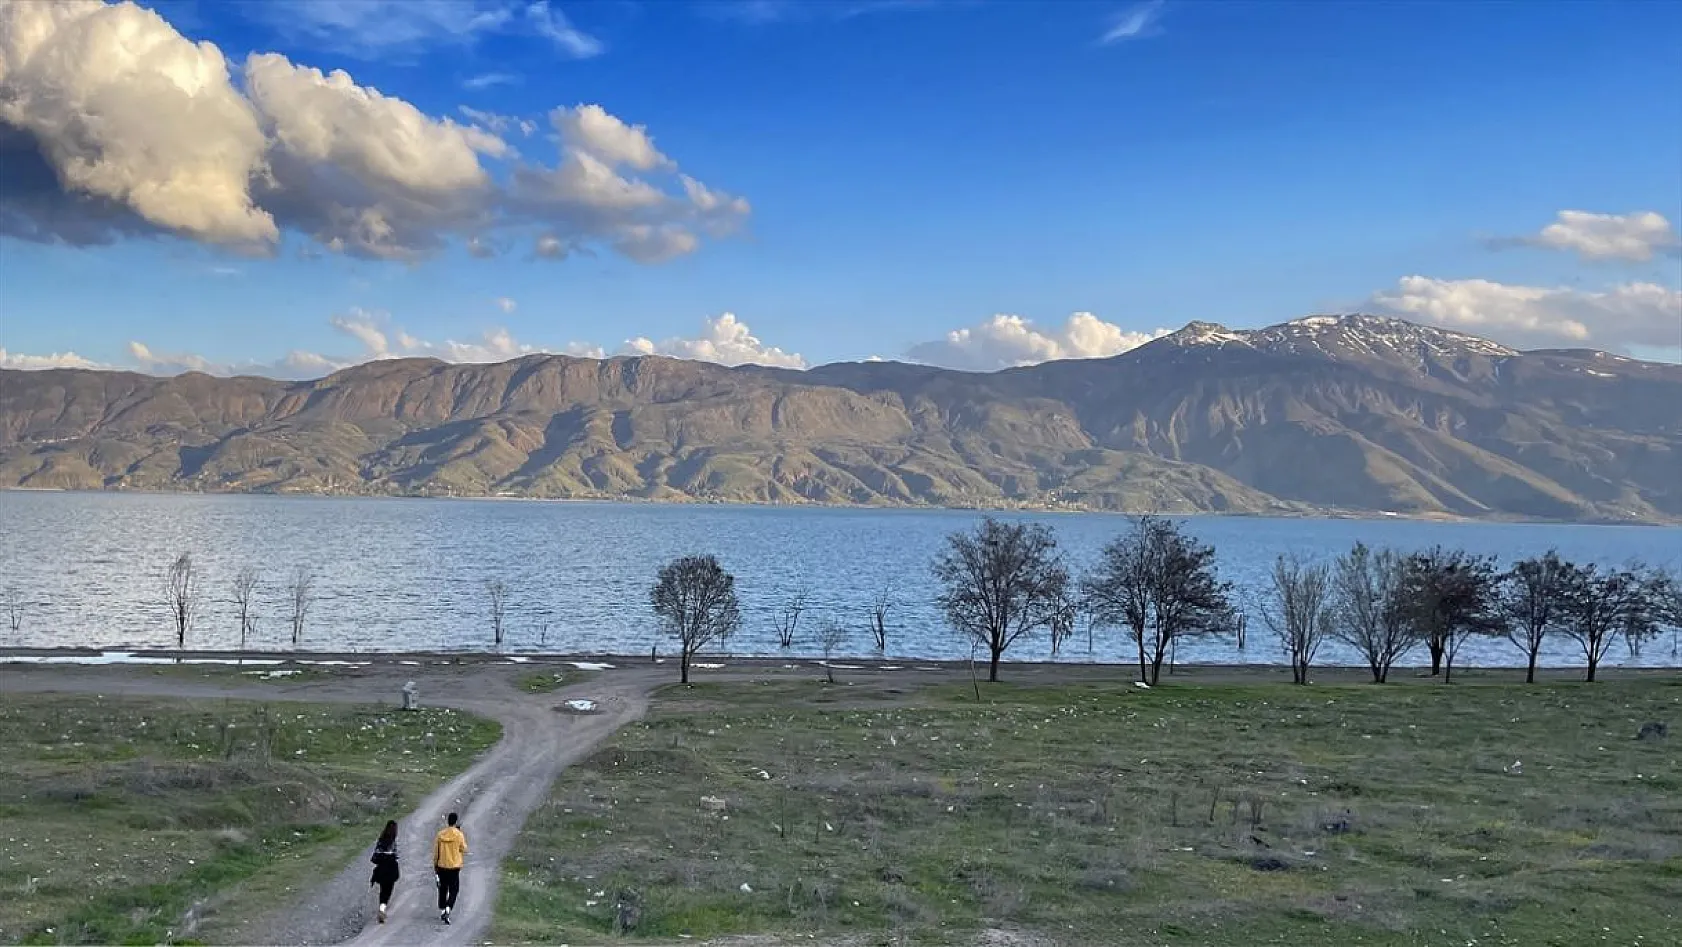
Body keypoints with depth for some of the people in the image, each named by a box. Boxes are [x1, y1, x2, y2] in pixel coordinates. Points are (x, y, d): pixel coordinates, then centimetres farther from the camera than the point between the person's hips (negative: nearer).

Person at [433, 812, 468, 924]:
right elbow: (464, 849, -2)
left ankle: (441, 912, 23)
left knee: (442, 889, 16)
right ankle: (448, 909, -17)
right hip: (454, 866, -3)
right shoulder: (459, 834, -10)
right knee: (453, 890, 3)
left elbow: (435, 851, 3)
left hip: (442, 866, 3)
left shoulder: (440, 834, -2)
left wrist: (435, 865, 13)